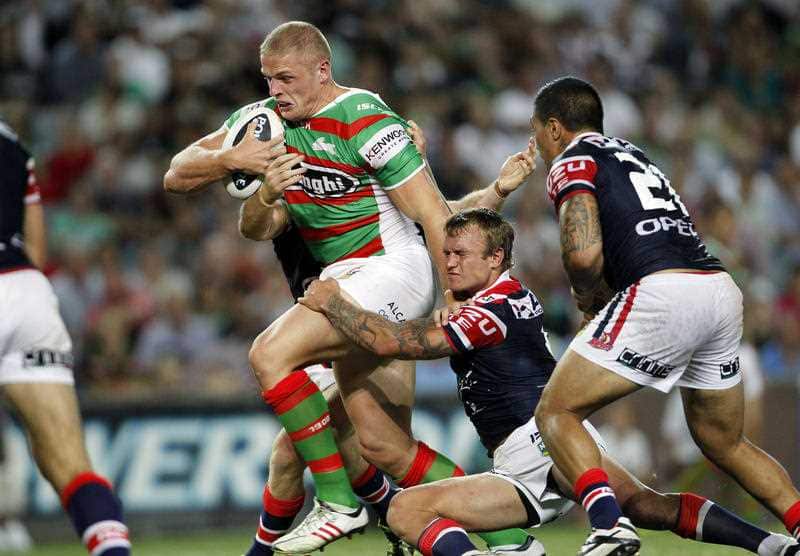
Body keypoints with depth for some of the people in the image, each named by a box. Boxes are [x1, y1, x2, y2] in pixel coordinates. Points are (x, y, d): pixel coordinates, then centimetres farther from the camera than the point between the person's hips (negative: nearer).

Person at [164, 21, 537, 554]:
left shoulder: (364, 121, -15)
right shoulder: (265, 119, 6)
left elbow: (434, 214, -16)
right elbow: (177, 175, 3)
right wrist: (228, 159, -18)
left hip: (391, 268, -8)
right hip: (341, 280, 8)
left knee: (270, 354, -23)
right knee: (386, 447, 3)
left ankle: (338, 503, -16)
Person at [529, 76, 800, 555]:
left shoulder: (572, 162, 5)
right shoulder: (633, 155, 30)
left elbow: (585, 254, -10)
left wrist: (590, 297, 9)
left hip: (663, 294, -8)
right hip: (724, 290, 8)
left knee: (556, 414, 0)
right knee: (725, 444, 23)